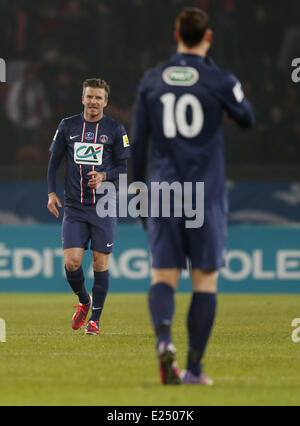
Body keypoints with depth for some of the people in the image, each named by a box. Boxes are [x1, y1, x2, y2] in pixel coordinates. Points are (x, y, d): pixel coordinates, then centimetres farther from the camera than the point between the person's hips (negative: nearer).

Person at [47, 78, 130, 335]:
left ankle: (95, 319, 10)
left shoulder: (115, 130, 2)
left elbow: (124, 166, 4)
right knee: (71, 261, -8)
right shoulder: (68, 126, 7)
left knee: (100, 263, -2)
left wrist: (104, 175, -16)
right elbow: (54, 160, 13)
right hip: (74, 207, 1)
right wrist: (52, 192, 2)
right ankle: (84, 301, 21)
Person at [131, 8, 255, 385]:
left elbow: (137, 141, 8)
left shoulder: (151, 81, 5)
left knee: (163, 277, 2)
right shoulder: (219, 81, -3)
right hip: (206, 196, -2)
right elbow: (247, 120, 13)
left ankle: (163, 338, -26)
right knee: (205, 280, 4)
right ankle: (194, 368, 1)